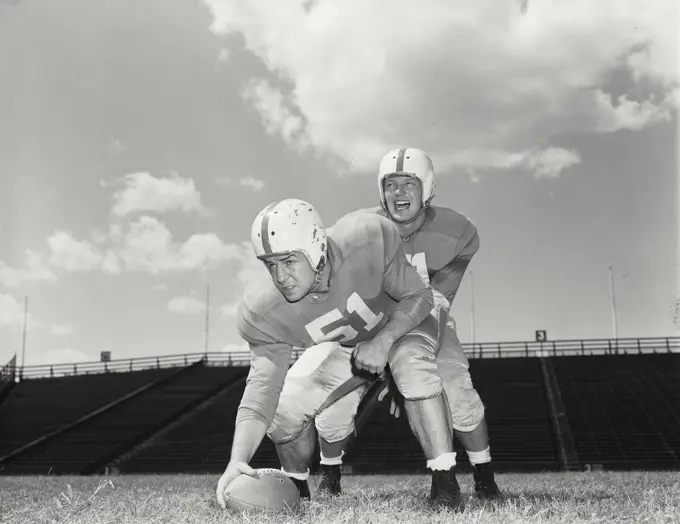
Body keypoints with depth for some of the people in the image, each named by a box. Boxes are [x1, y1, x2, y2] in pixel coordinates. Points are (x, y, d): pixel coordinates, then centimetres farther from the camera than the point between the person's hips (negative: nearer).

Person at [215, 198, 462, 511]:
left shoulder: (369, 241, -39)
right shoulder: (264, 311, -30)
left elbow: (419, 297, -23)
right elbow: (262, 388, -30)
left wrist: (382, 341, -38)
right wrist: (237, 461, -43)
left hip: (403, 320, -2)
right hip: (343, 344, 3)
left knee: (414, 369, -35)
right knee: (285, 408, -10)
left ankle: (444, 481, -20)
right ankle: (296, 489, 19)